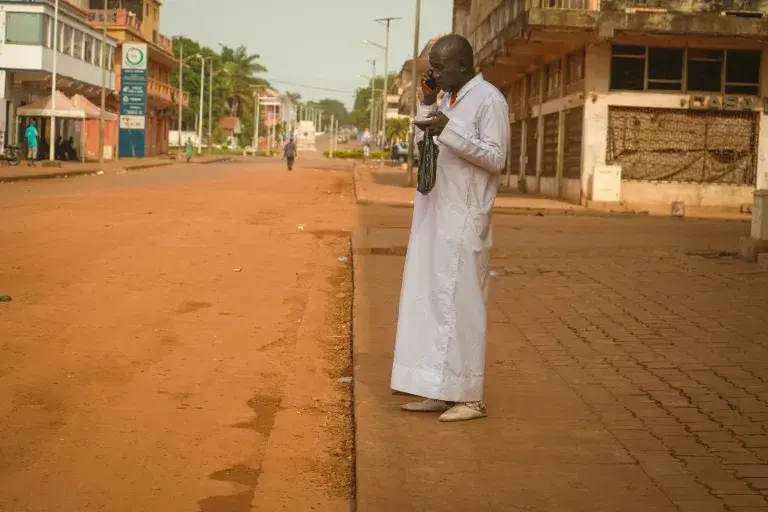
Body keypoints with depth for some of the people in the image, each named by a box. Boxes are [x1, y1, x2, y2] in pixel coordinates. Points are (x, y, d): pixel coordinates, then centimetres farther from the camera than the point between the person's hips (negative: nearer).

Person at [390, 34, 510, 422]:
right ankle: (440, 390, 17)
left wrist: (450, 130, -24)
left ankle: (469, 396, 2)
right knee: (431, 300, 9)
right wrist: (427, 102, 9)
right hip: (436, 217, 9)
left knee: (459, 303, -6)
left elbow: (496, 158, -15)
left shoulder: (489, 100, -10)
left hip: (463, 221, -9)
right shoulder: (448, 99, 15)